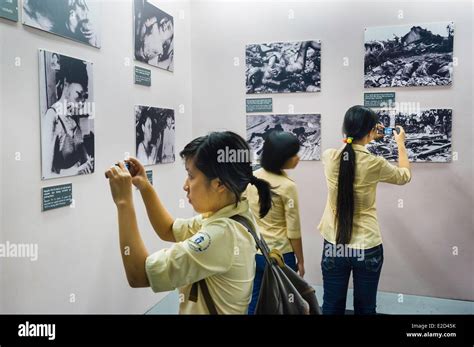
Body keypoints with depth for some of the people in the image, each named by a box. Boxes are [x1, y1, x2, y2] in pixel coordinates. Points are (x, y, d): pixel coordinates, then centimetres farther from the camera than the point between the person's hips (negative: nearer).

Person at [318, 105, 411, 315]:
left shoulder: (329, 157, -8)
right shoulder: (374, 164, -15)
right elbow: (405, 176, 8)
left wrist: (365, 137, 28)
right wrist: (401, 144, 21)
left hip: (333, 246, 2)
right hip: (367, 248, -2)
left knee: (332, 307, 15)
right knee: (364, 309, 16)